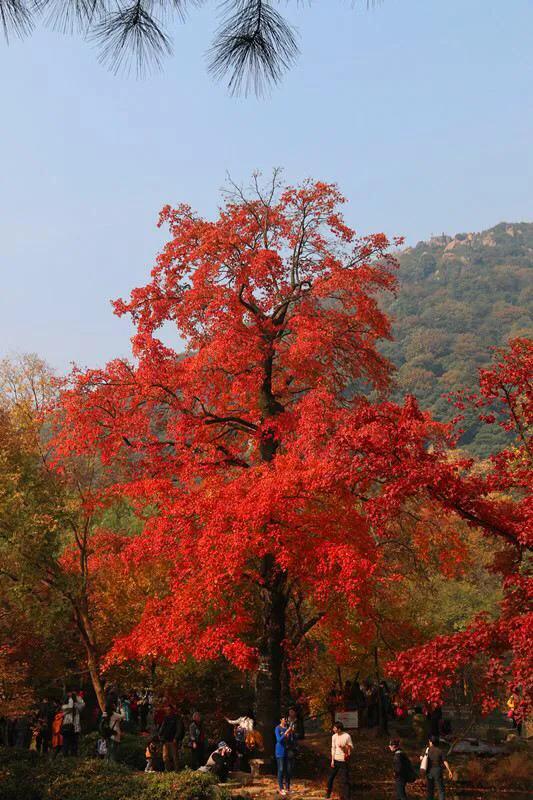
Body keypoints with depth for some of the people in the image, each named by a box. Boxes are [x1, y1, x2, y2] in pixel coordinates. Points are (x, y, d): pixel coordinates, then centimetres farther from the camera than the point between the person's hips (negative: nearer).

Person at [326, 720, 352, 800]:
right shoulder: (334, 736, -1)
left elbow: (351, 748, -6)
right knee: (331, 776, 16)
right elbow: (333, 748, 3)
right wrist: (332, 760, 0)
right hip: (335, 760, 4)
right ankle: (328, 792, 36)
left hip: (343, 761, -4)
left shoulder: (347, 736, -13)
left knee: (344, 779, -4)